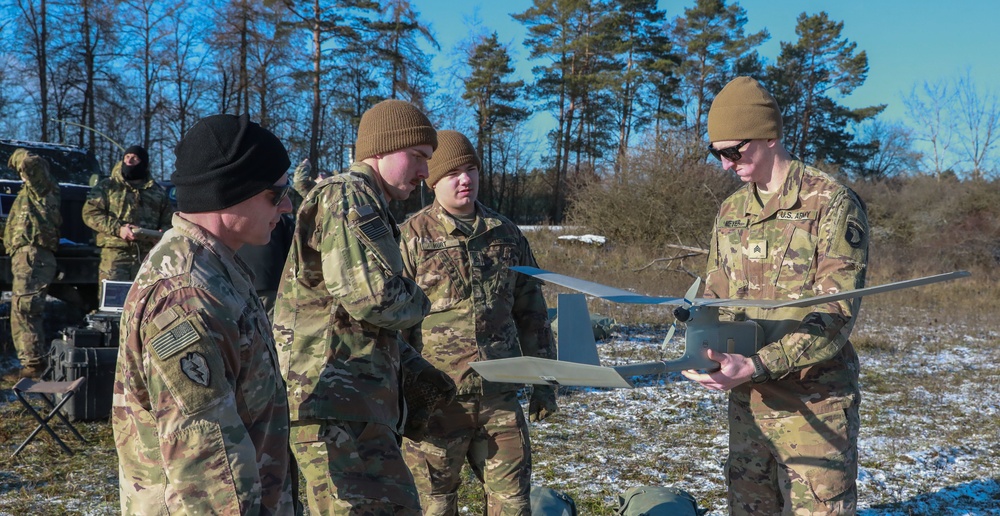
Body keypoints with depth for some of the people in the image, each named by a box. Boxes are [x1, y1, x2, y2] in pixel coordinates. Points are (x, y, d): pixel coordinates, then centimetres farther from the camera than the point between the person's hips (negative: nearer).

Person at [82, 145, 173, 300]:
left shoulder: (158, 192, 20)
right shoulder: (106, 186, 12)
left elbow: (169, 221, 21)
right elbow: (90, 213, 2)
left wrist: (162, 233, -3)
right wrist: (117, 228, -12)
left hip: (149, 256, 2)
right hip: (115, 253, -2)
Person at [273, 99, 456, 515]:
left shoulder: (366, 206, 24)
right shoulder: (346, 196, -10)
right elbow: (371, 295, -23)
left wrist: (410, 364, 17)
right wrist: (419, 303, -2)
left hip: (352, 402, 11)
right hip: (335, 403, -11)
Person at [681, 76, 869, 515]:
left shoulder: (832, 203, -11)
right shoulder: (731, 211, 10)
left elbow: (834, 316, -18)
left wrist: (754, 366, -28)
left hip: (813, 406, -6)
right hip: (746, 401, 6)